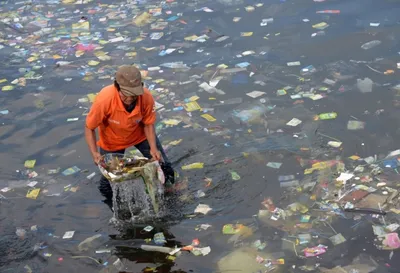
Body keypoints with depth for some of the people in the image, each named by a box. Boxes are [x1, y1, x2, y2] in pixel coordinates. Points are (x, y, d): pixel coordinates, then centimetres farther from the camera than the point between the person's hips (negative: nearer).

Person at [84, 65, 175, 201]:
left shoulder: (146, 97, -33)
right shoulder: (104, 99, -39)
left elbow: (148, 124, -14)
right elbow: (89, 128, -24)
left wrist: (153, 148, -27)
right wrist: (94, 153, -36)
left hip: (140, 134, 2)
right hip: (113, 141, -1)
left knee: (164, 168, 1)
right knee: (108, 189, 1)